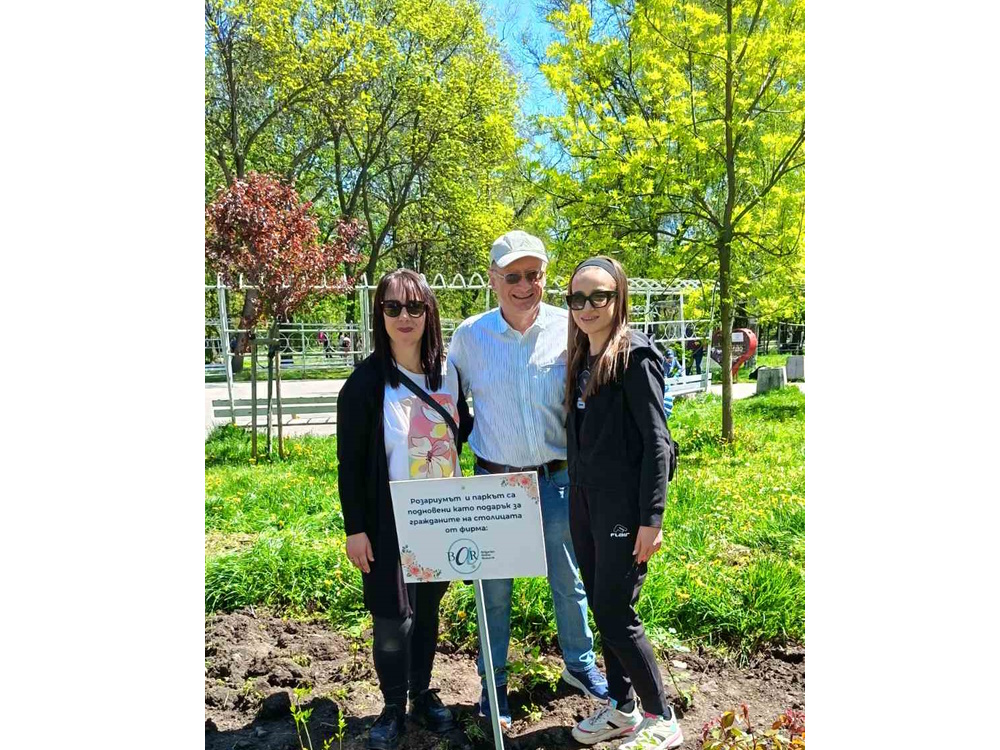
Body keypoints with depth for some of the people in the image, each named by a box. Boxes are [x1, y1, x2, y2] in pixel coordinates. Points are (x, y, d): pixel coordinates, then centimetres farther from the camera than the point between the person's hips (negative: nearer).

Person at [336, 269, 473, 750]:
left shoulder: (447, 375, 1)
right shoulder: (366, 382, -10)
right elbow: (350, 462, -8)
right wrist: (355, 529, -9)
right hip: (390, 522, -4)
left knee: (428, 609, 16)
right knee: (393, 618, 0)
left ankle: (423, 695, 37)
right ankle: (393, 707, 25)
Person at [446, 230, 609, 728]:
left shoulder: (568, 329, -7)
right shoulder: (469, 334, -6)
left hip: (558, 478, 1)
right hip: (493, 481, 0)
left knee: (569, 581, 17)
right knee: (494, 587, 12)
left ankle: (580, 665, 41)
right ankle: (493, 680, 34)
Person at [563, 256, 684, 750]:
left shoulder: (635, 356, -12)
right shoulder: (579, 360, 10)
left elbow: (656, 442, -15)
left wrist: (652, 518, -18)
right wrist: (575, 497, 13)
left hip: (622, 506, -7)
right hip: (583, 502, 8)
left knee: (614, 614, -1)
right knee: (601, 608, 15)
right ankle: (621, 708, 32)